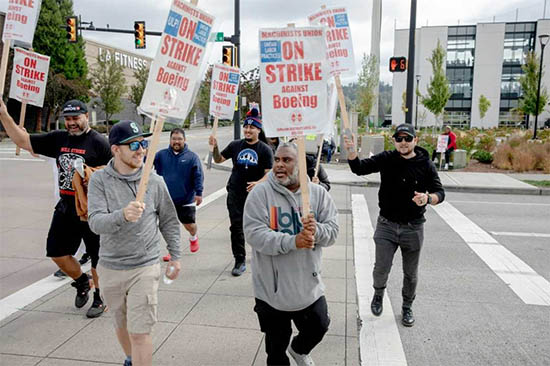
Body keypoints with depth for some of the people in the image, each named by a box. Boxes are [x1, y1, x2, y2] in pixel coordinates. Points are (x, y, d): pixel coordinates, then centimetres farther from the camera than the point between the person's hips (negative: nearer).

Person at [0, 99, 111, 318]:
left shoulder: (99, 143, -10)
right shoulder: (58, 138, 7)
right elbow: (23, 141, 9)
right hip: (65, 207, 6)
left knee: (97, 257, 6)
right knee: (57, 253, 14)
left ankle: (100, 299, 24)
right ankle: (81, 282, 39)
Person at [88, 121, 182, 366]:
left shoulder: (154, 181, -6)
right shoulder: (100, 180, -8)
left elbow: (169, 221, 4)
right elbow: (95, 222, -20)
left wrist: (175, 256, 5)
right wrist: (122, 215, -39)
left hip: (145, 267, -2)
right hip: (110, 268, 2)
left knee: (139, 332, -3)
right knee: (121, 325, 23)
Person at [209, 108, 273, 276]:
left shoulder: (265, 149, -5)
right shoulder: (235, 145, 4)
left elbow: (269, 173, -9)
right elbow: (219, 160, 12)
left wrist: (259, 183, -28)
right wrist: (215, 147, -7)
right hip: (235, 194, 2)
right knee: (236, 228, 2)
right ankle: (240, 261, 12)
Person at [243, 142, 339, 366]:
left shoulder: (318, 193, -1)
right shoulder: (260, 194, -12)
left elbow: (333, 230, -4)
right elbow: (254, 234, -21)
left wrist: (317, 230, -28)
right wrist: (293, 242, -33)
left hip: (309, 284, 3)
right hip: (272, 286, -2)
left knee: (318, 327, 21)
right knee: (276, 345, 15)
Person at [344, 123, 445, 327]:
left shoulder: (426, 165, -4)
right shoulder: (386, 159, -4)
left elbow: (440, 192, -3)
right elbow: (360, 168, -13)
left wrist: (428, 198, -27)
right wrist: (352, 153, -34)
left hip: (413, 227, 1)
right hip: (387, 225, 0)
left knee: (410, 273, 14)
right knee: (381, 269, -1)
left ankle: (407, 307, 38)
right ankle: (378, 293, 32)